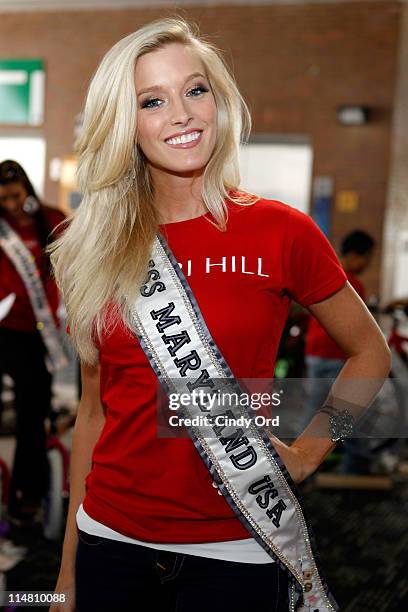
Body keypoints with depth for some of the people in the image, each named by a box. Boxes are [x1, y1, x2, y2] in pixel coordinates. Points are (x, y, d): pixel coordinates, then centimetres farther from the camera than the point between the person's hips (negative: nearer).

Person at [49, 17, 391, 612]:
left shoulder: (280, 232, -8)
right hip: (111, 540, 3)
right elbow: (94, 412, 7)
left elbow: (370, 352, 6)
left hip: (233, 549, -2)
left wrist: (304, 455, -4)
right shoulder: (99, 248, 1)